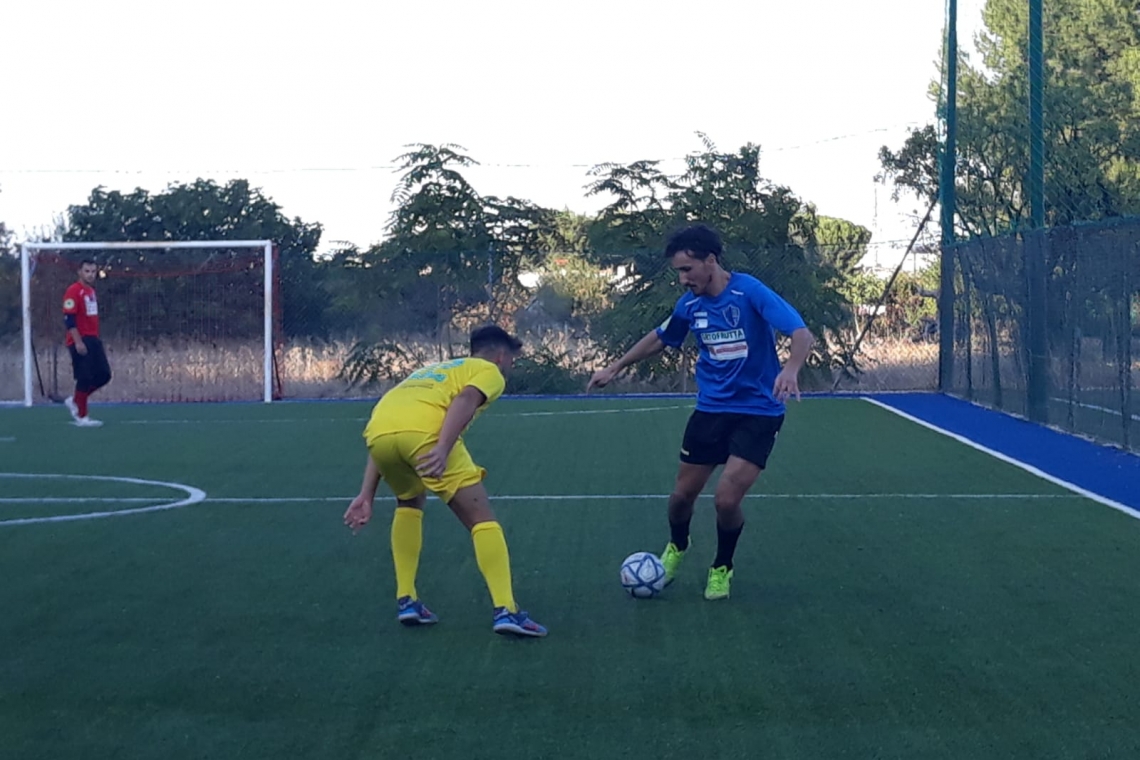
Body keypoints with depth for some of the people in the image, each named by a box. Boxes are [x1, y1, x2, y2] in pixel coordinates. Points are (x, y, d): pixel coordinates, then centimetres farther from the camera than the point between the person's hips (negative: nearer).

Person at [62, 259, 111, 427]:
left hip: (93, 340, 8)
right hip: (80, 342, -8)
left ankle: (74, 400, 19)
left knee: (104, 375, 4)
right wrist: (78, 342, -22)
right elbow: (69, 319, -17)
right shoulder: (73, 291, -12)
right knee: (85, 378, -7)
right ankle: (81, 416, 3)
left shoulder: (91, 290, 15)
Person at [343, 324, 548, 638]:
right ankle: (505, 610, -7)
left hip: (377, 428, 6)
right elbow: (465, 399, -2)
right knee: (481, 517, 4)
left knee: (409, 503, 33)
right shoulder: (490, 372, 25)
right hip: (422, 429, -6)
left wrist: (366, 496, 32)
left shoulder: (431, 371, 43)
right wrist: (443, 449, -16)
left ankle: (406, 600, 25)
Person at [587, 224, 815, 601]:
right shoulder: (690, 304, -1)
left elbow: (802, 334, -28)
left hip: (758, 412, -5)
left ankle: (721, 568, 14)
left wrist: (791, 368, -48)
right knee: (683, 494, 8)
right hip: (710, 410, 5)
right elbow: (659, 339, 20)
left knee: (727, 498, -16)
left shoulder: (749, 292, -19)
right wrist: (616, 367, 20)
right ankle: (676, 547, 43)